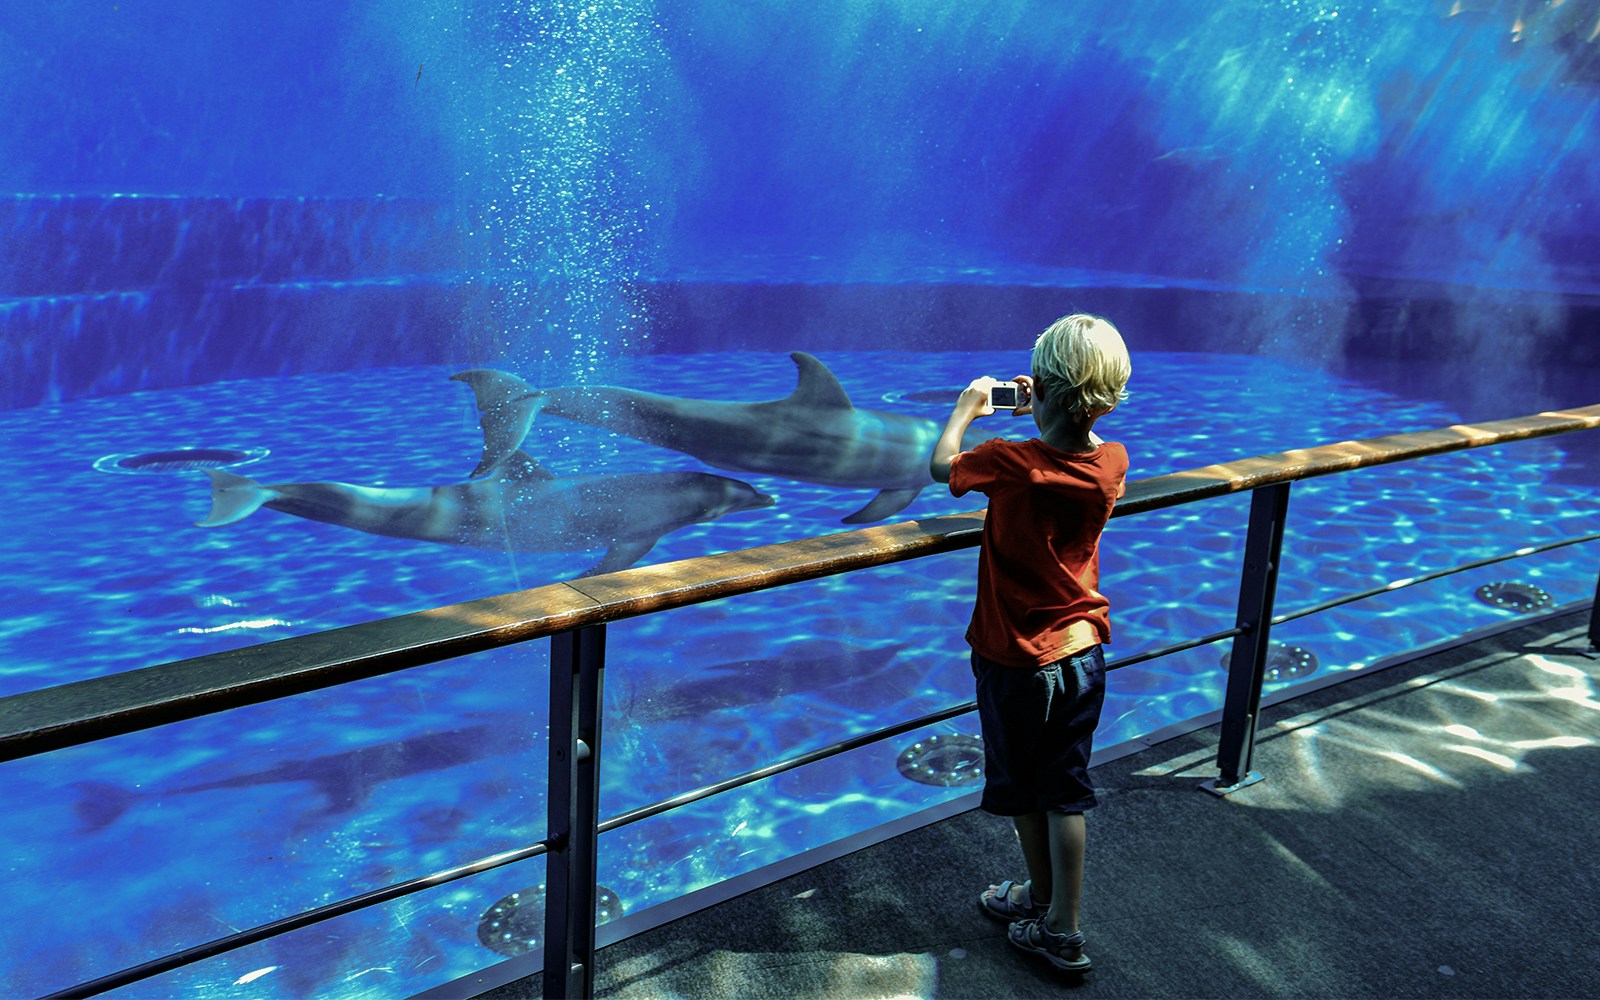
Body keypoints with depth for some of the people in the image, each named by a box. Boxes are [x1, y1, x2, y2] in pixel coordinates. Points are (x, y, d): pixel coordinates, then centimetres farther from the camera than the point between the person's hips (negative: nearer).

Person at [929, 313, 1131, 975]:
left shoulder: (1011, 464, -25)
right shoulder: (1112, 463, -10)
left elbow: (941, 465, -4)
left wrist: (968, 406, 11)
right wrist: (1048, 414, 19)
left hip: (1015, 659, -4)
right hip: (1083, 652, 5)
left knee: (1023, 793, 16)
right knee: (1065, 792, 14)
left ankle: (1042, 903, 34)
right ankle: (1061, 927, 23)